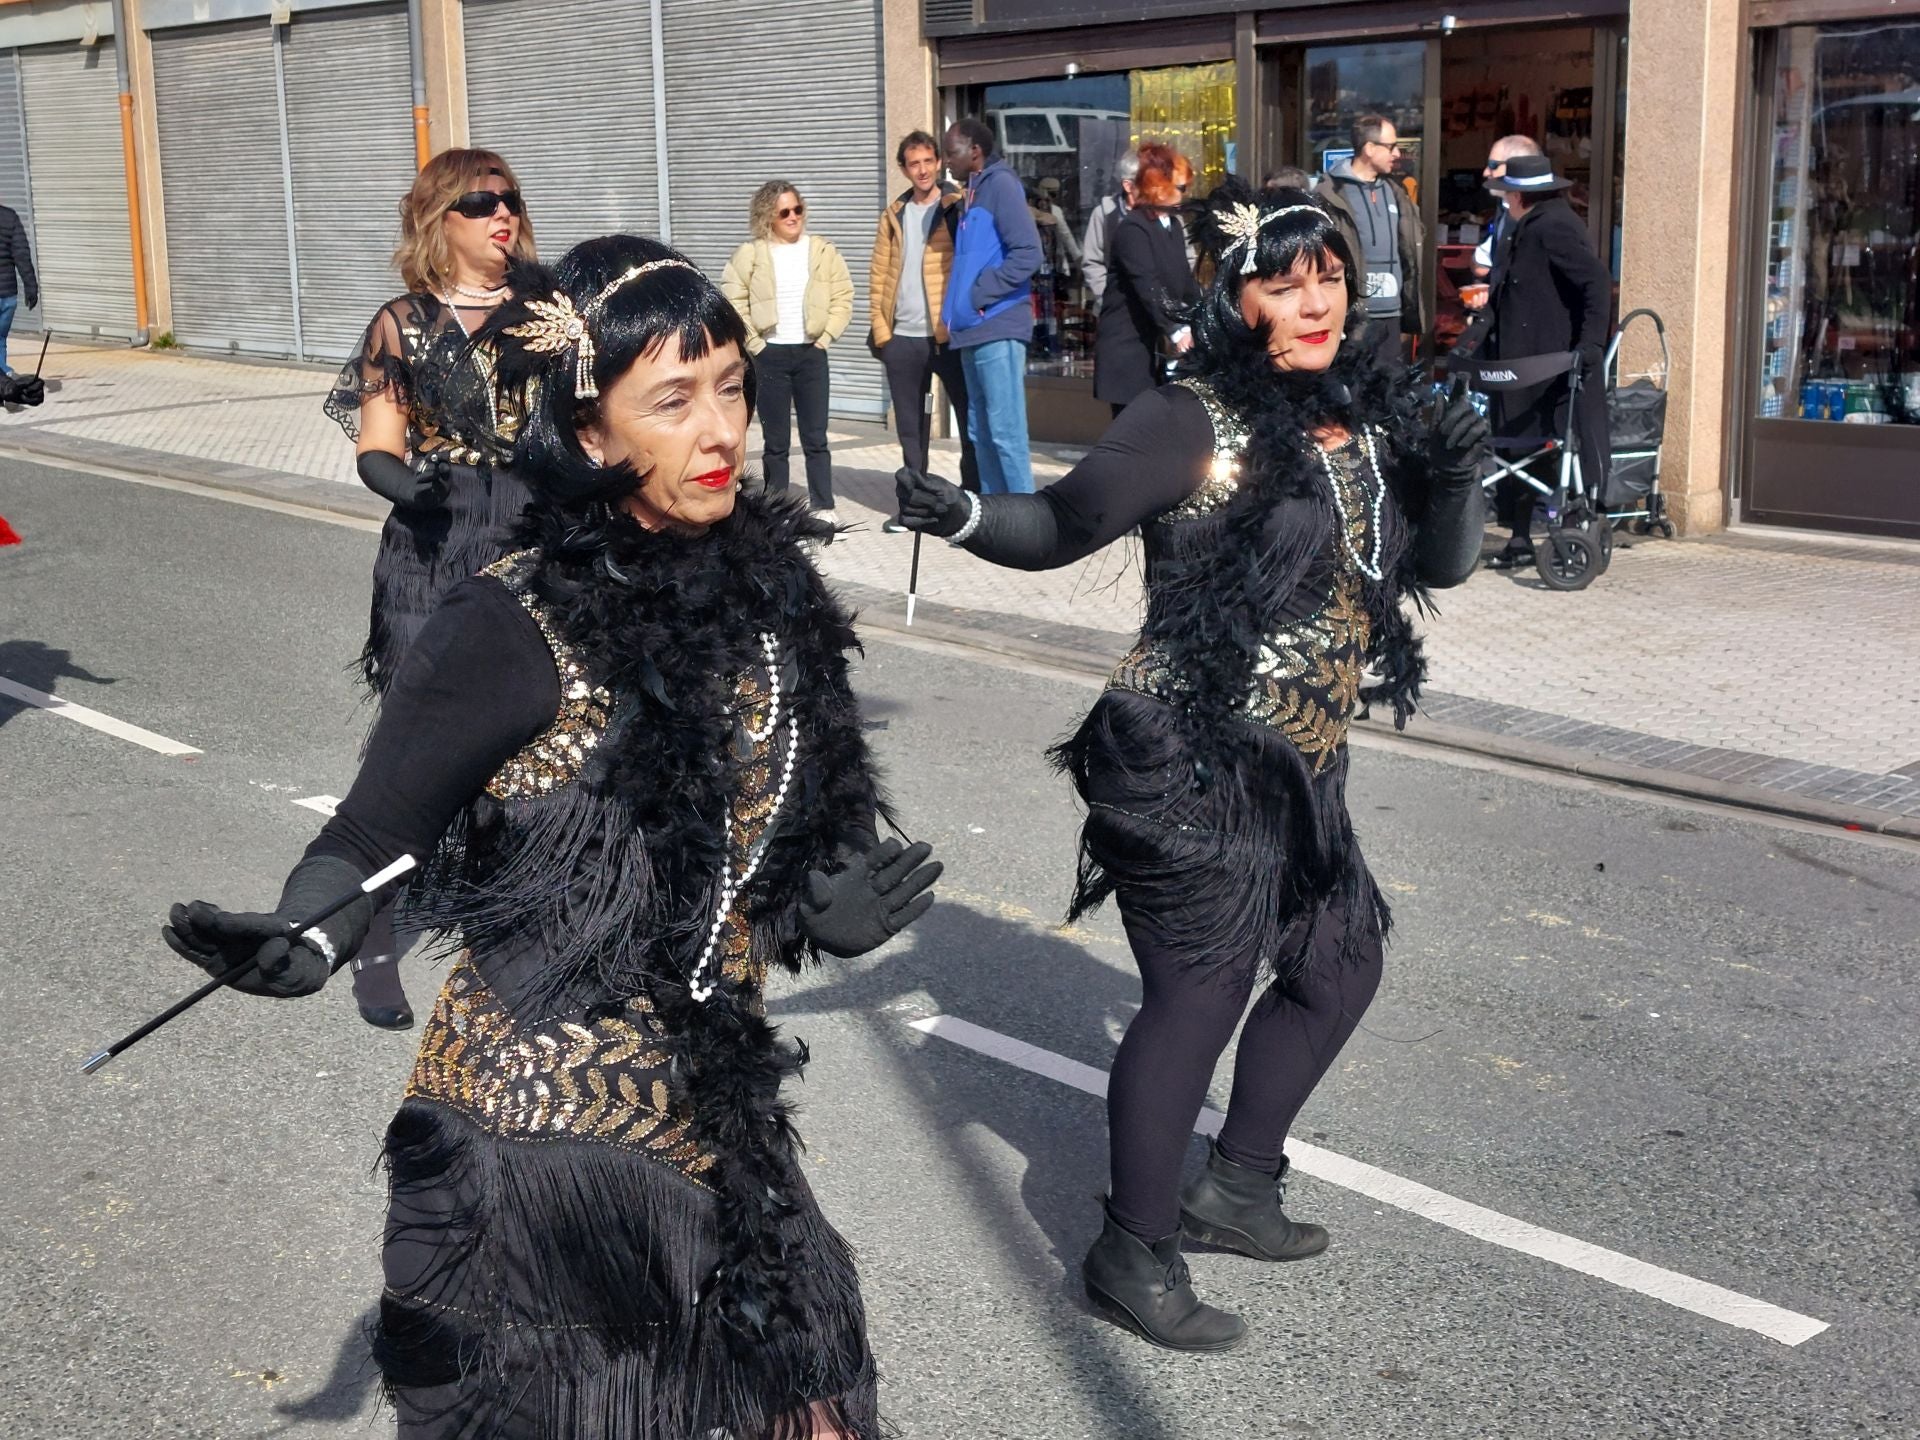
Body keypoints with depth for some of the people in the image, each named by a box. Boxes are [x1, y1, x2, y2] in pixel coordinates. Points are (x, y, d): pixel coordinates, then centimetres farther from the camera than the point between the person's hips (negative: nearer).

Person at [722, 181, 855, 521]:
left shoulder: (822, 251, 4)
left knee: (816, 437, 0)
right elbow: (733, 304, -3)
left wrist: (826, 337, -4)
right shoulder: (750, 254, -2)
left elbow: (842, 297, 4)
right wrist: (754, 345, -8)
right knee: (775, 440, 4)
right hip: (770, 355, -1)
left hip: (811, 353, 1)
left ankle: (824, 509, 4)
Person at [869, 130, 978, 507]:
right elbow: (879, 276, 12)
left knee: (970, 418, -1)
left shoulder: (959, 207, 1)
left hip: (951, 335, -4)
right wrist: (880, 330, 3)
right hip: (902, 339, 4)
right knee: (910, 427, 10)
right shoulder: (894, 215, 13)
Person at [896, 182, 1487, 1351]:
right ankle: (1134, 1254, 13)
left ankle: (1238, 1186, 37)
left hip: (1300, 771, 9)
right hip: (1189, 768, -8)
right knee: (1199, 997, -6)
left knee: (1341, 967, 19)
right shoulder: (1195, 422, -13)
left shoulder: (1371, 422, 7)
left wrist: (1455, 482, -7)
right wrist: (964, 515, -31)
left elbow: (1440, 567, 13)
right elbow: (1062, 526, -12)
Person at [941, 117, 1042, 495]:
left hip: (997, 328, -9)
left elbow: (1027, 253, -18)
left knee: (1005, 431, -10)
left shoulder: (1000, 184, -7)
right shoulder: (974, 191, 19)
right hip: (974, 330, 10)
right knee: (982, 432, 11)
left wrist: (980, 294, -15)